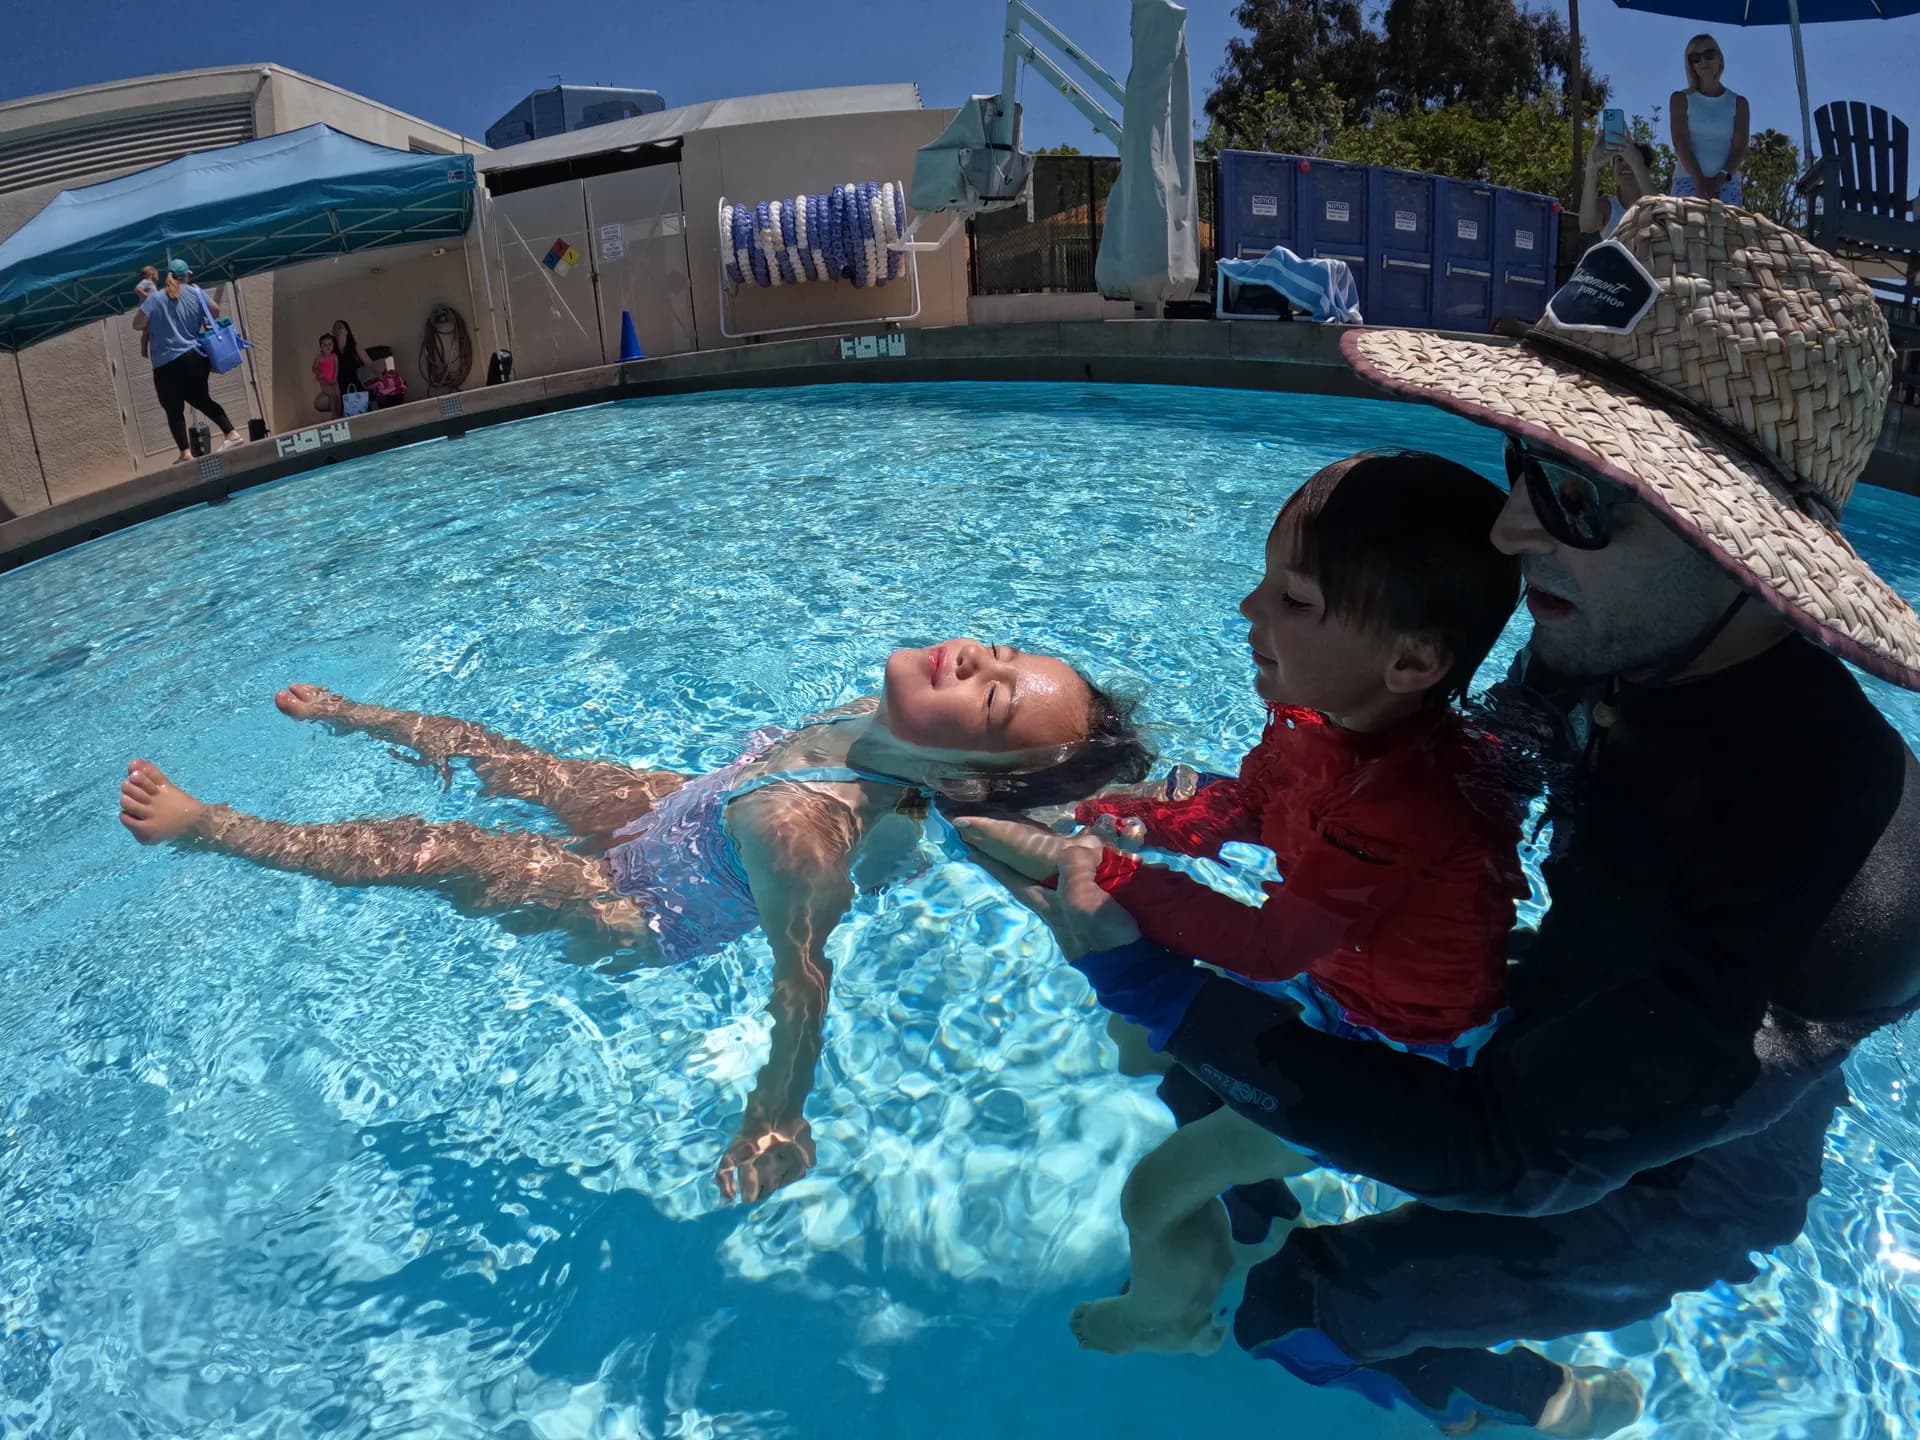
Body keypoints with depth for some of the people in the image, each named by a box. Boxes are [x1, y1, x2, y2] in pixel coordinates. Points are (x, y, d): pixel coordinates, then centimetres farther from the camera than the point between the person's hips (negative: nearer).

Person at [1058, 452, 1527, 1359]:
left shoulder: (1404, 805, -40)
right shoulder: (1321, 717, -13)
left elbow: (1267, 948, -32)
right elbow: (1243, 805, 5)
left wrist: (1106, 876, -28)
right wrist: (1135, 822, -13)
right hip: (1332, 977, 8)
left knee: (1154, 1195, -3)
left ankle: (1169, 1320, 32)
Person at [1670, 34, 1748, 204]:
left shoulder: (1738, 103, 16)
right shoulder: (1681, 99, 13)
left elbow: (1740, 148, 5)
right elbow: (1681, 143, -1)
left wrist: (1721, 178, -15)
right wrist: (1699, 179, -16)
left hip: (1727, 183, 2)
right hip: (1688, 180, -1)